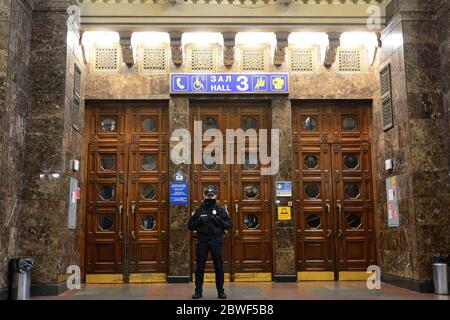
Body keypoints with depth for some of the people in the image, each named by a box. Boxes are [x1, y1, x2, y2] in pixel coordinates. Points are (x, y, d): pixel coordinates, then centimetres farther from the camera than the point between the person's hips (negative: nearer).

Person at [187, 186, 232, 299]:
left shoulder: (221, 210, 5)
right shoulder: (199, 210, 7)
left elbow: (229, 225, 0)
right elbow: (190, 225, 7)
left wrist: (219, 220, -16)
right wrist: (199, 221, -11)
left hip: (216, 241, 0)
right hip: (202, 241, 1)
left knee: (219, 267, 4)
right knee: (200, 267, 2)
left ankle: (221, 291, 13)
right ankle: (198, 291, 10)